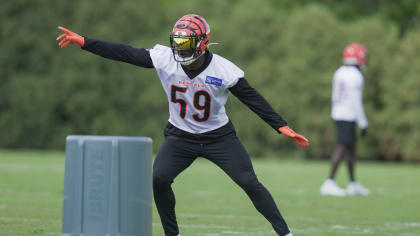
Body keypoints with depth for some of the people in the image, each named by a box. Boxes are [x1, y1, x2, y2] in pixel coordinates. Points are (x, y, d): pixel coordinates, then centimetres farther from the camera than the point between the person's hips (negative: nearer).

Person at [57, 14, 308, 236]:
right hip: (180, 136, 2)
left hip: (218, 136, -2)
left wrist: (283, 127, -18)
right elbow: (124, 53, -12)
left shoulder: (223, 71, -20)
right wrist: (82, 41, -16)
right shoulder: (164, 59, -15)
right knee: (158, 180, -16)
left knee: (250, 183, -10)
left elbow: (253, 99, -13)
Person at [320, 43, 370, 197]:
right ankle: (329, 183, -13)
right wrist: (363, 123, -12)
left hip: (338, 114, 10)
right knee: (342, 148, -10)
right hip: (347, 116, -10)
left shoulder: (340, 73, 10)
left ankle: (353, 184, 19)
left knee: (351, 147, 15)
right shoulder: (355, 76, -17)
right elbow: (356, 102, -18)